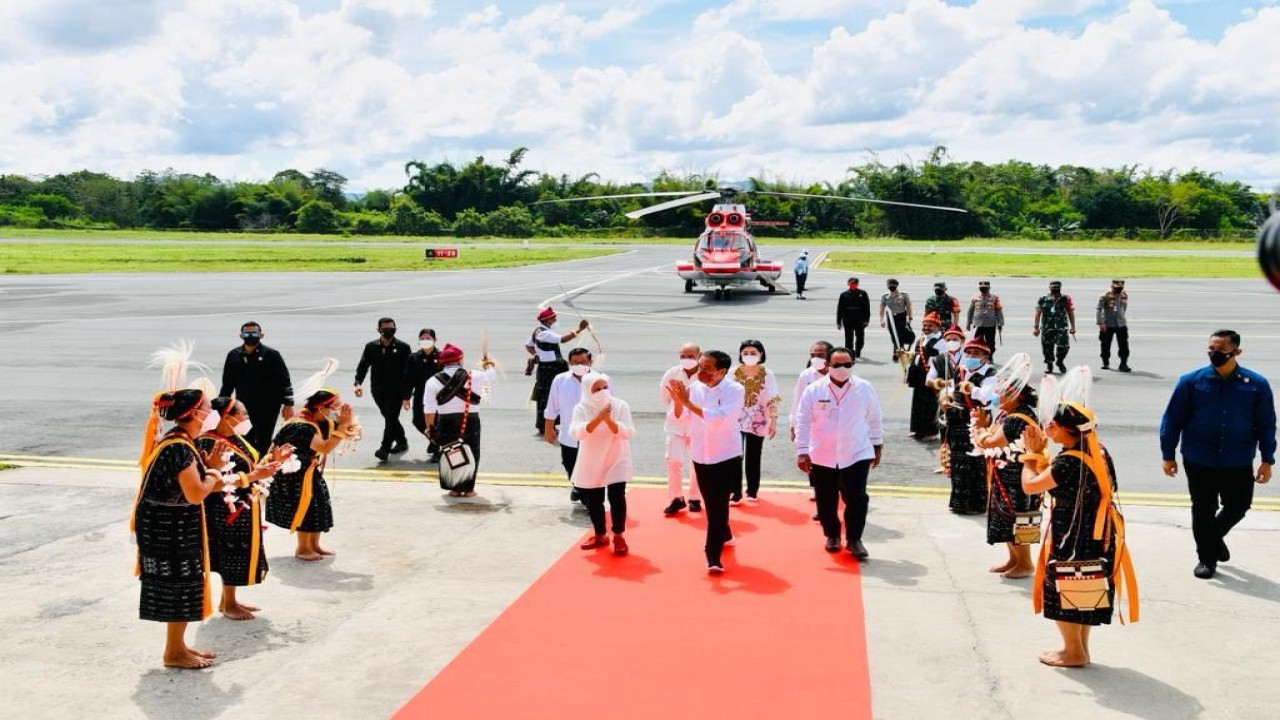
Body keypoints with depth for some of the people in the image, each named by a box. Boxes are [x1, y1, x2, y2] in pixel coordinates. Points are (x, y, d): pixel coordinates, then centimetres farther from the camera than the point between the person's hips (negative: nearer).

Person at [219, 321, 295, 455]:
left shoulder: (271, 355, -4)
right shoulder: (234, 356, 7)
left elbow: (284, 381, -4)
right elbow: (227, 384, 15)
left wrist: (288, 404, -9)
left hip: (267, 407, -4)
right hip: (244, 407, 4)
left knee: (263, 443, -2)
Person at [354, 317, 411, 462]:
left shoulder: (403, 347, -2)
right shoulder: (371, 347, 7)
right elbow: (363, 366, 5)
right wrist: (358, 383, -13)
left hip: (396, 390, -4)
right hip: (378, 390, 4)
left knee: (390, 418, -11)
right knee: (390, 418, 15)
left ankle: (384, 449, -13)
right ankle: (402, 441, 33)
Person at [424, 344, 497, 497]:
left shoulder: (434, 381, -2)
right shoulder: (474, 376, -4)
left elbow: (429, 409, -5)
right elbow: (490, 376, 16)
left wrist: (430, 427, 4)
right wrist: (488, 365, 37)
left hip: (446, 422, 1)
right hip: (470, 420, -1)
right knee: (471, 454, 10)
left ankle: (454, 488, 13)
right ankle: (468, 488, 12)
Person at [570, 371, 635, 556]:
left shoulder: (620, 405, -11)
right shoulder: (581, 408, -9)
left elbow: (628, 432, -19)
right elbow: (576, 432, -25)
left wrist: (609, 420, -34)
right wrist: (597, 419, -36)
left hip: (616, 461, -2)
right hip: (591, 462, 2)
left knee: (616, 497, -11)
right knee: (593, 500, 10)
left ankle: (618, 537, 3)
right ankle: (600, 535, 29)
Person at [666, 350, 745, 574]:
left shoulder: (735, 390, -16)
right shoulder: (694, 388, -3)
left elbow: (719, 418, -30)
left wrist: (687, 403, -32)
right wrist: (678, 402, -20)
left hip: (727, 456, -5)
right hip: (701, 456, 5)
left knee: (718, 505, -9)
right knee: (711, 504, 17)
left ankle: (713, 556, -6)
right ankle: (724, 536, 43)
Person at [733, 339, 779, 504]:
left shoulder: (767, 374, -4)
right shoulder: (734, 372, -4)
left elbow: (772, 400, -2)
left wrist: (773, 422, -6)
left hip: (757, 422, 0)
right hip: (736, 421, 0)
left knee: (753, 457, 9)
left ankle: (752, 491, 24)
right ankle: (735, 493, 4)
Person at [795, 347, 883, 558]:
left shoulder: (865, 389, -4)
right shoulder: (814, 390, -8)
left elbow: (873, 418, 8)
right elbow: (803, 422, -5)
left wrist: (877, 445, 14)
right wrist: (802, 452, -8)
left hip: (856, 454, 0)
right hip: (822, 456, 0)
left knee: (857, 499, -4)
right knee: (826, 500, 10)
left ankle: (854, 539, 13)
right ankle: (832, 536, 31)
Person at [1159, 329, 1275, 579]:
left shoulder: (1256, 384, -5)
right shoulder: (1191, 382, -6)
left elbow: (1266, 424, 3)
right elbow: (1172, 420, -1)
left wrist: (1267, 460, 2)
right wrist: (1168, 455, -1)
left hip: (1238, 463, 1)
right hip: (1199, 461, -1)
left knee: (1238, 506, 12)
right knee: (1203, 510, 8)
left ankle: (1214, 536, 42)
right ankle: (1206, 558, 24)